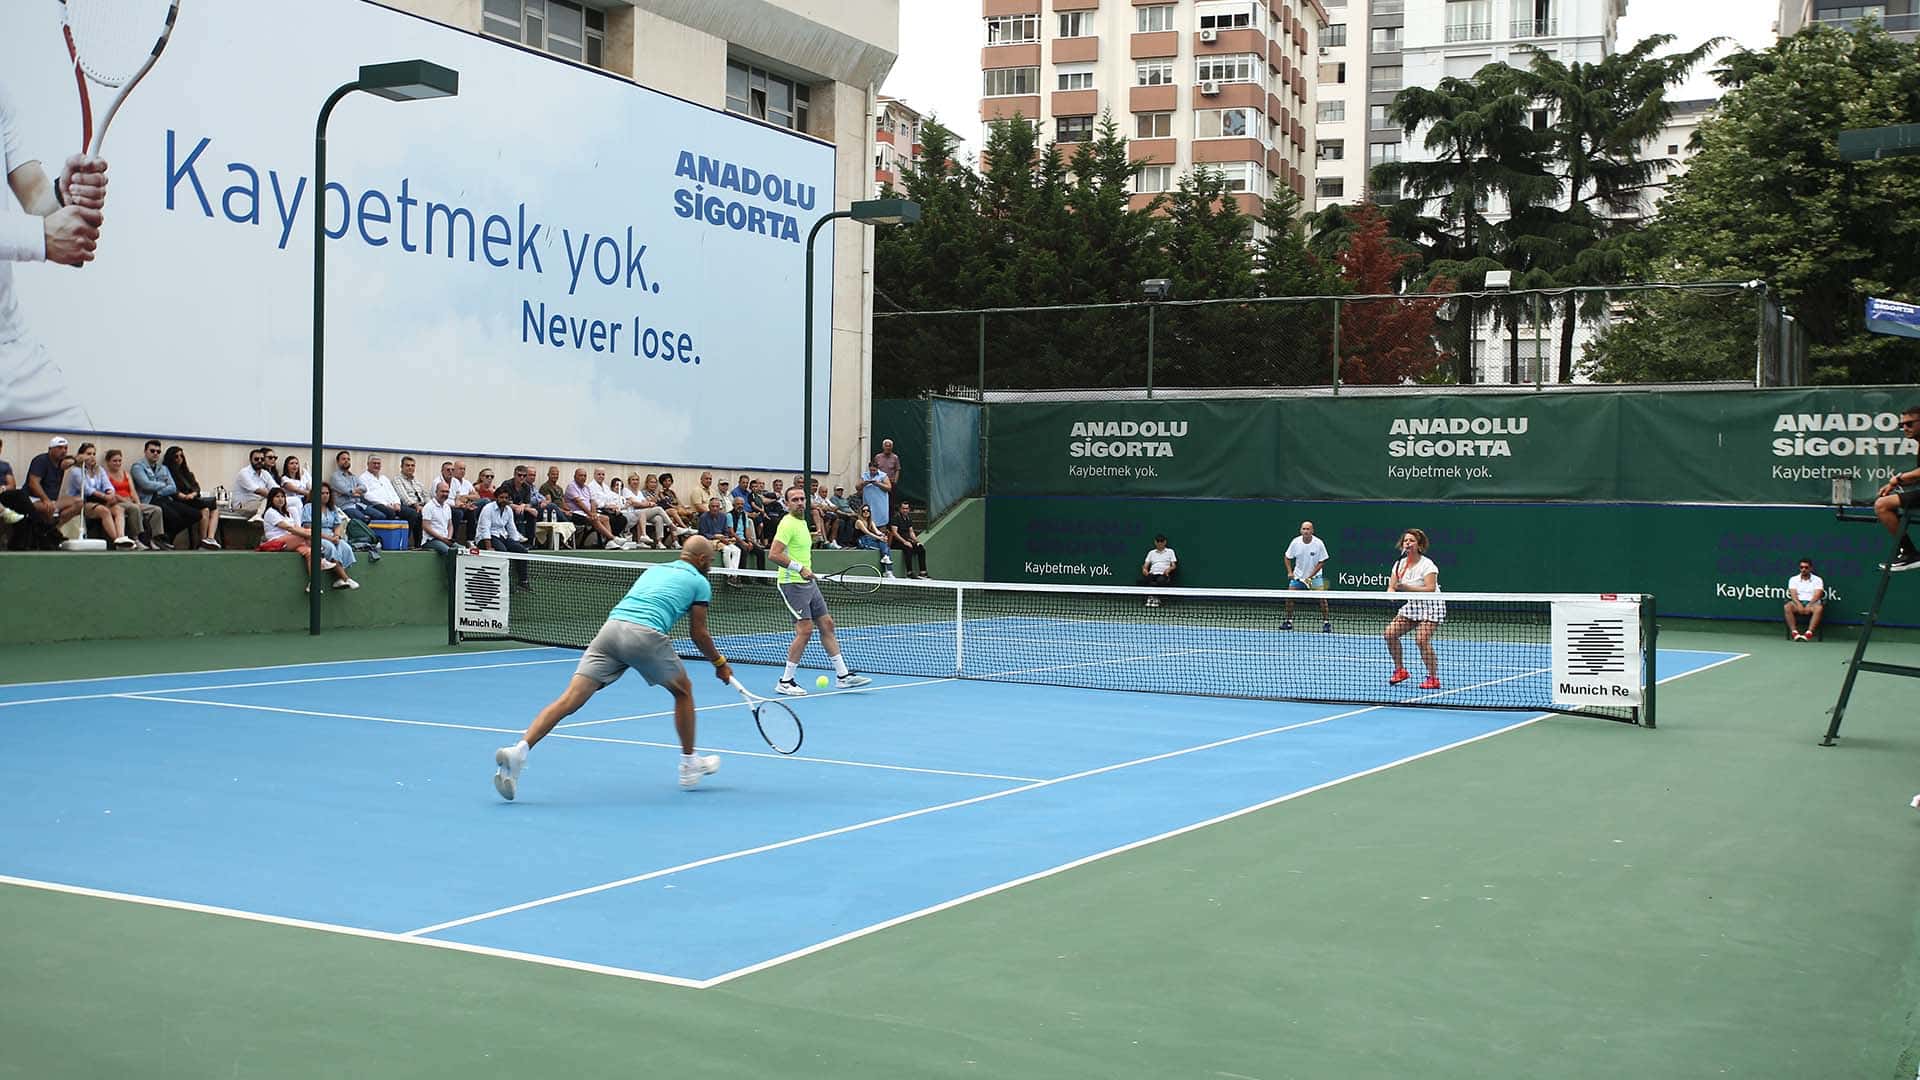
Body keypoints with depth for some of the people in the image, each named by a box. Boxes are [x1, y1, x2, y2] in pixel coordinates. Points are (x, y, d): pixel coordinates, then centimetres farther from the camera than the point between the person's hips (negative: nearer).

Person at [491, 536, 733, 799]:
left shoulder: (653, 570, 34)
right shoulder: (700, 582, 17)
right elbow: (698, 634, 17)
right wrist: (719, 663, 32)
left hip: (611, 626, 4)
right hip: (646, 635, -4)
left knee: (570, 699, -5)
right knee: (683, 690, 22)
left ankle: (519, 749, -23)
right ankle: (689, 764, 31)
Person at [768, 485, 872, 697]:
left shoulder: (802, 523, 15)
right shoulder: (788, 523, -15)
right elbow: (774, 554, -24)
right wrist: (799, 568, -25)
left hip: (808, 583, 10)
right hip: (792, 584, -10)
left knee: (827, 624, 10)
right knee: (805, 630, -14)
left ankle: (843, 675, 15)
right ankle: (785, 681, -4)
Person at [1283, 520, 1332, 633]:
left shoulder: (1319, 543, -18)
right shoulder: (1295, 542, -12)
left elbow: (1321, 562, -13)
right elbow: (1288, 558, 2)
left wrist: (1310, 577, -18)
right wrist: (1290, 572, -11)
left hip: (1315, 575, -3)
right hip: (1298, 575, 3)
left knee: (1321, 596, -18)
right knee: (1289, 595, -5)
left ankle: (1326, 622, -6)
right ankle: (1288, 621, 12)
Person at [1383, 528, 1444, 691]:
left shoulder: (1427, 565, -16)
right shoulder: (1400, 564, 3)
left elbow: (1430, 589, -27)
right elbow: (1391, 587, 1)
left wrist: (1408, 588, -35)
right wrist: (1393, 593, -22)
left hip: (1430, 606, -7)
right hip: (1411, 605, 7)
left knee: (1422, 640, -23)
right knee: (1390, 632, -7)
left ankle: (1433, 679, -12)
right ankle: (1400, 670, 7)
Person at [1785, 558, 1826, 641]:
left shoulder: (1817, 580, 10)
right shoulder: (1793, 579, 13)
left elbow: (1817, 595, -5)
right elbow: (1793, 594, -1)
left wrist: (1809, 605, -24)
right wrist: (1799, 605, -22)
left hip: (1812, 603, -1)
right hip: (1798, 603, 1)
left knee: (1819, 608, -36)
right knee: (1787, 606, -32)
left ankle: (1809, 633, -46)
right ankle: (1794, 632, -40)